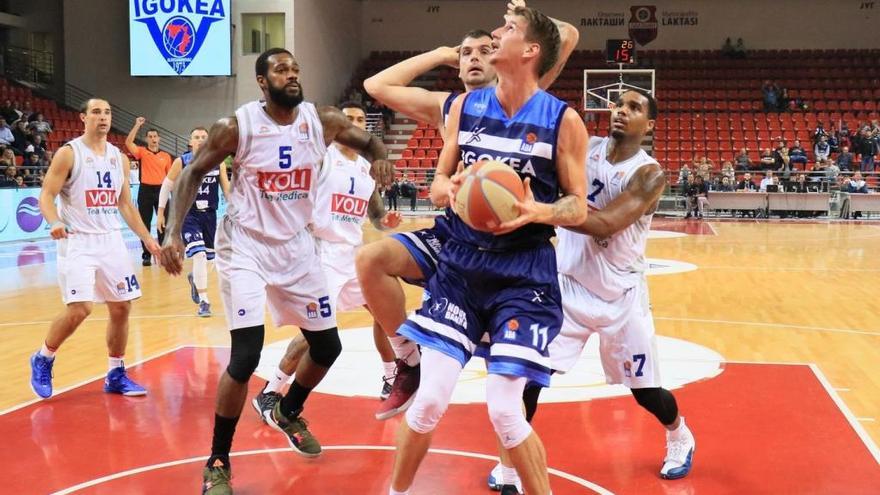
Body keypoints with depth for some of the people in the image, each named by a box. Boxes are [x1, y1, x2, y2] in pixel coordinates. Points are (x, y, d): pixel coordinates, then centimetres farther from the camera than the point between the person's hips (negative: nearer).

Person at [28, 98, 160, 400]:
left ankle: (116, 375, 19)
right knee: (79, 309, -15)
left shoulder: (119, 158, 11)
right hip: (78, 242, -6)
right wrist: (54, 223, -29)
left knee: (121, 308, 5)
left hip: (111, 241, 6)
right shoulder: (68, 153, -6)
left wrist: (147, 238, 10)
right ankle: (42, 360, 10)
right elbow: (46, 196, -9)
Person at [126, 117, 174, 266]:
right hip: (145, 190, -1)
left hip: (161, 190, 2)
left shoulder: (166, 156, 8)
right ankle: (146, 255, 9)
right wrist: (137, 125, -15)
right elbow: (128, 142, -14)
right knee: (145, 224, 3)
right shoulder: (142, 152, 2)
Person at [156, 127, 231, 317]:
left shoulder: (218, 162, -1)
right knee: (199, 255, -18)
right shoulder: (181, 162, -9)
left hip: (209, 214, 4)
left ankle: (194, 278, 50)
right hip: (188, 214, -4)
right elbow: (166, 186, 1)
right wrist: (161, 214, 2)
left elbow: (226, 187, 7)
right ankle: (204, 301, -12)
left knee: (207, 256, 16)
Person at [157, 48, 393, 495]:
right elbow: (193, 173, -5)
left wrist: (380, 159, -15)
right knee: (246, 355, -17)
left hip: (296, 245, 5)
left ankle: (287, 413, 42)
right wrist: (173, 233, -17)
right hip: (245, 246, -5)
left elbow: (370, 142, 10)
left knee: (327, 345, 12)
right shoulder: (236, 127, -16)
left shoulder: (324, 121, -7)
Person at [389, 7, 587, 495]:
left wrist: (538, 211, -25)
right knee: (429, 400, 0)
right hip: (461, 264, 3)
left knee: (504, 410, -6)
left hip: (524, 275, -3)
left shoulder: (563, 120, -7)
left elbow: (579, 208, -4)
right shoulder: (465, 106, 5)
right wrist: (448, 190, -14)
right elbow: (439, 183, 10)